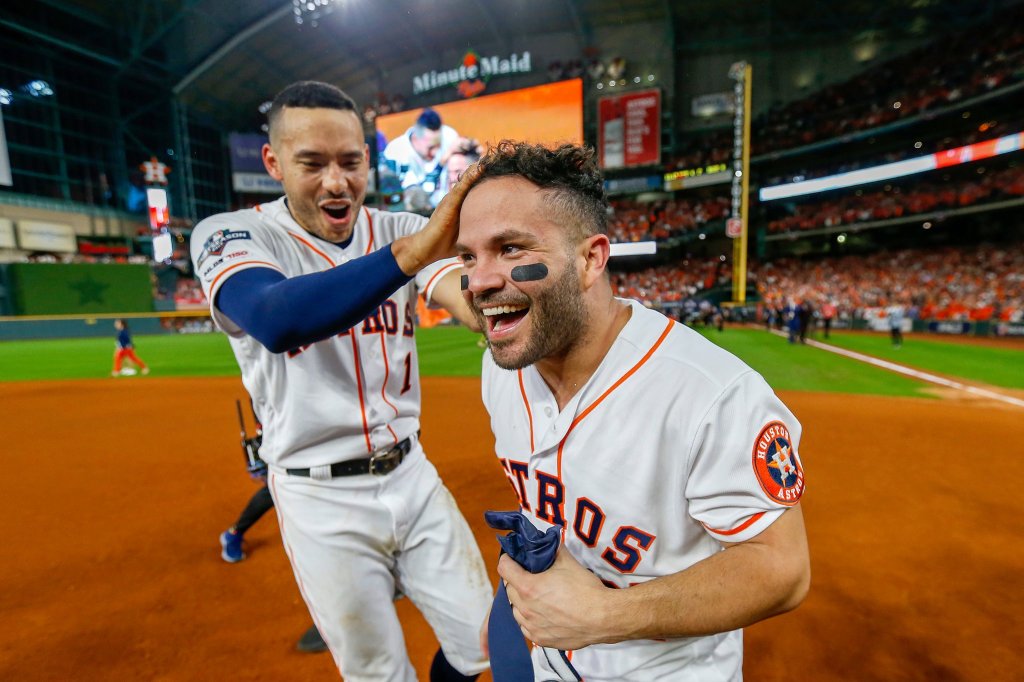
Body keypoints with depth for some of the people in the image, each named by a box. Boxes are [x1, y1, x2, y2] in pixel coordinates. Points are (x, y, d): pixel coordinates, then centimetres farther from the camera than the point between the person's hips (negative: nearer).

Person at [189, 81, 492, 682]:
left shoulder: (402, 231, 0)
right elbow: (277, 320, -32)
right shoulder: (230, 235, -9)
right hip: (322, 500, -2)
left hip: (410, 473, 3)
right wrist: (411, 250, -43)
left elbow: (461, 292, -20)